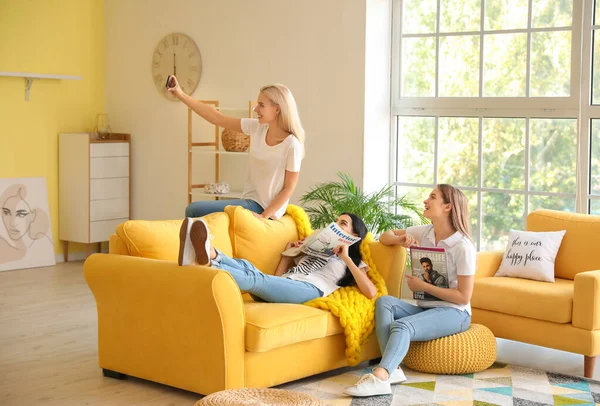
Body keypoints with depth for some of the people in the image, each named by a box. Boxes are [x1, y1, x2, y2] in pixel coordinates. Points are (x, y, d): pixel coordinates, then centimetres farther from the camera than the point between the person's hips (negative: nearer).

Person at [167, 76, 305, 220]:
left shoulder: (291, 145, -19)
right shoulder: (257, 128, 0)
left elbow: (289, 188, -14)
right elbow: (216, 118, 2)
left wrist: (263, 216, -20)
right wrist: (181, 95, -1)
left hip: (262, 208, -7)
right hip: (250, 200, 7)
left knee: (194, 210, -12)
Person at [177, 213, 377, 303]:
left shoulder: (355, 262, 25)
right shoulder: (312, 250, 40)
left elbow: (371, 292, 3)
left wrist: (347, 258, 5)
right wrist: (288, 252, 23)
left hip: (311, 290, -5)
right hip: (282, 288, 6)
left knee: (255, 278, -34)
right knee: (244, 265, -28)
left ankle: (206, 263, -59)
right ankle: (208, 254, -59)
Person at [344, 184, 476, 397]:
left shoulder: (463, 246, -14)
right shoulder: (424, 232, 5)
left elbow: (463, 296, -15)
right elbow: (385, 236, 17)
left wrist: (422, 286, -18)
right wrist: (400, 240, -7)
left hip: (454, 313, -7)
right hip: (426, 308, 7)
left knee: (401, 327, -33)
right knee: (384, 302, -22)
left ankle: (379, 377, -55)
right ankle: (393, 369, -37)